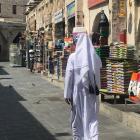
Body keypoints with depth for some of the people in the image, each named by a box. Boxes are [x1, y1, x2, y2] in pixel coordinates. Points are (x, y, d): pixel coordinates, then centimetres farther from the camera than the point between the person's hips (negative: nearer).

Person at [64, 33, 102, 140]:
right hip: (92, 92, 2)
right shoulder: (95, 57, 0)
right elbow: (98, 73, 4)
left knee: (77, 118, 13)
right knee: (92, 117, 5)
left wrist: (67, 94, -5)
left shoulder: (73, 57, -7)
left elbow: (69, 76, -8)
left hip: (77, 91, -1)